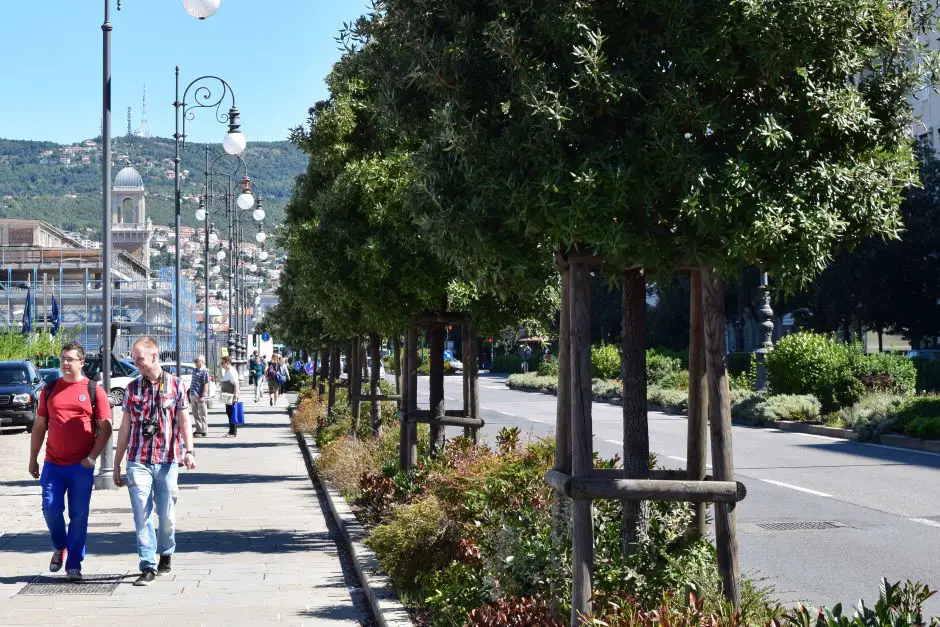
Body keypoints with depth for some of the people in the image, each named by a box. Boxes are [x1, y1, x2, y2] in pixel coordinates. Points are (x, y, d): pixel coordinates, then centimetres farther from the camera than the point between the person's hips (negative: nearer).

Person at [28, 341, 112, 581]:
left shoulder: (94, 391, 2)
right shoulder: (49, 390, 10)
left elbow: (105, 428, 0)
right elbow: (39, 427, 15)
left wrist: (91, 457, -9)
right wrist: (33, 459, 12)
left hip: (81, 465, -2)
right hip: (53, 464, 2)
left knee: (79, 516, 1)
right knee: (51, 509, -4)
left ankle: (74, 565, 10)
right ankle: (59, 547, 24)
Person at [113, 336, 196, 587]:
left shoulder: (176, 385, 3)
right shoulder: (132, 388, 9)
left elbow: (184, 421, 1)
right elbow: (125, 427, 13)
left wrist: (189, 451, -13)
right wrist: (117, 464, 12)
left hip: (167, 460, -1)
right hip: (138, 460, 1)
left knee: (167, 514, 6)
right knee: (142, 514, -8)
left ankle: (166, 554, 30)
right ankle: (148, 567, -7)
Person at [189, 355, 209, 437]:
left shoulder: (204, 371, -10)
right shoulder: (195, 370, 15)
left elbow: (206, 385, -15)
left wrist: (203, 396, -21)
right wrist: (190, 394, 18)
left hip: (200, 396, -8)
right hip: (193, 395, 8)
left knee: (202, 414, -1)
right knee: (195, 414, 12)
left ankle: (204, 431, 4)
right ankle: (198, 429, 21)